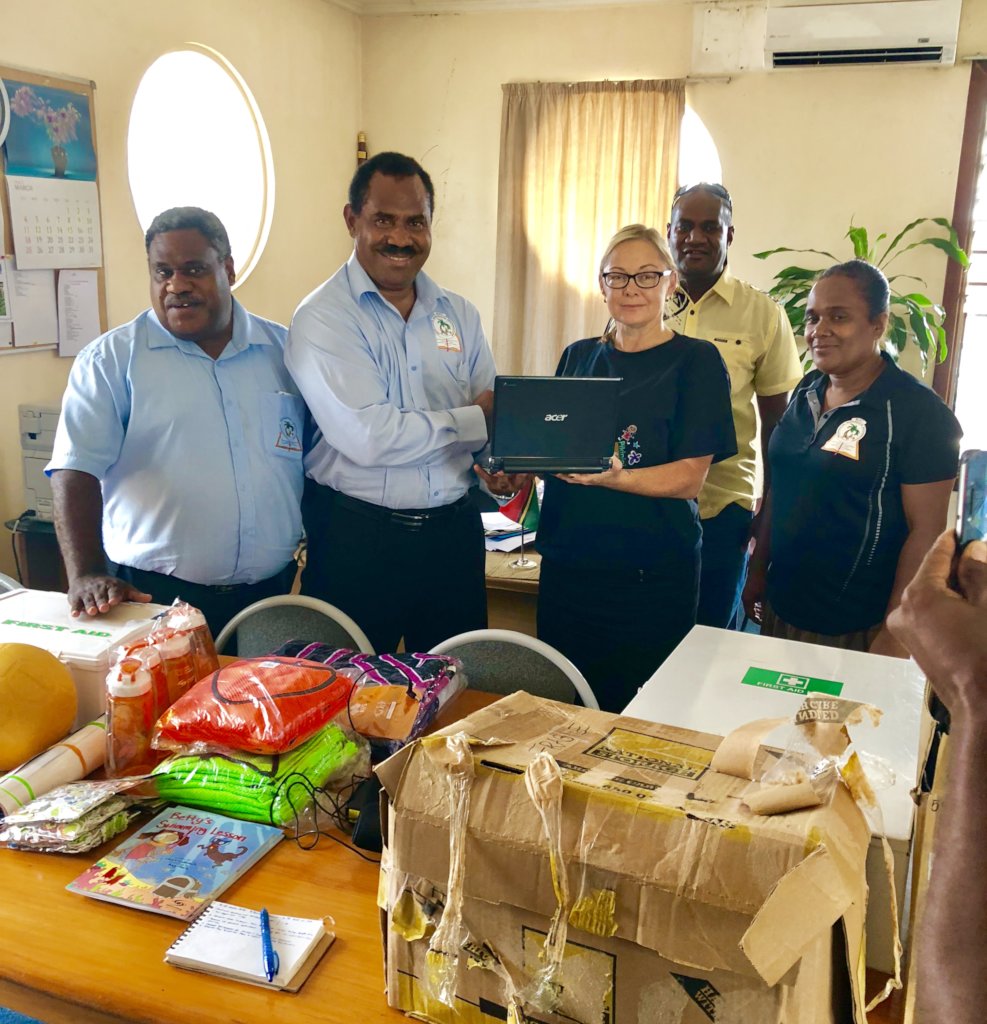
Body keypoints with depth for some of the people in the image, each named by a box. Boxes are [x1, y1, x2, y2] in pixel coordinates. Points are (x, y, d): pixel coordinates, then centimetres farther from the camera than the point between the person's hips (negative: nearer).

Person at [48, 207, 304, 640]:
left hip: (271, 591, 3)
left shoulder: (284, 349, 7)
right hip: (154, 596, -2)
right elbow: (76, 469, -10)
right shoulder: (110, 360, -2)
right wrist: (86, 575, -23)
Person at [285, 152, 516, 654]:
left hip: (454, 532, 5)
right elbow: (368, 436, -22)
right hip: (356, 538, -4)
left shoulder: (458, 314, 9)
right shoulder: (322, 317, -10)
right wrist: (473, 420, -11)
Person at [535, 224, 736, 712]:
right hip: (566, 563, 4)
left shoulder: (696, 361, -3)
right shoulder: (578, 356, 11)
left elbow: (688, 479, -10)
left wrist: (615, 478, -27)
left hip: (651, 577, -4)